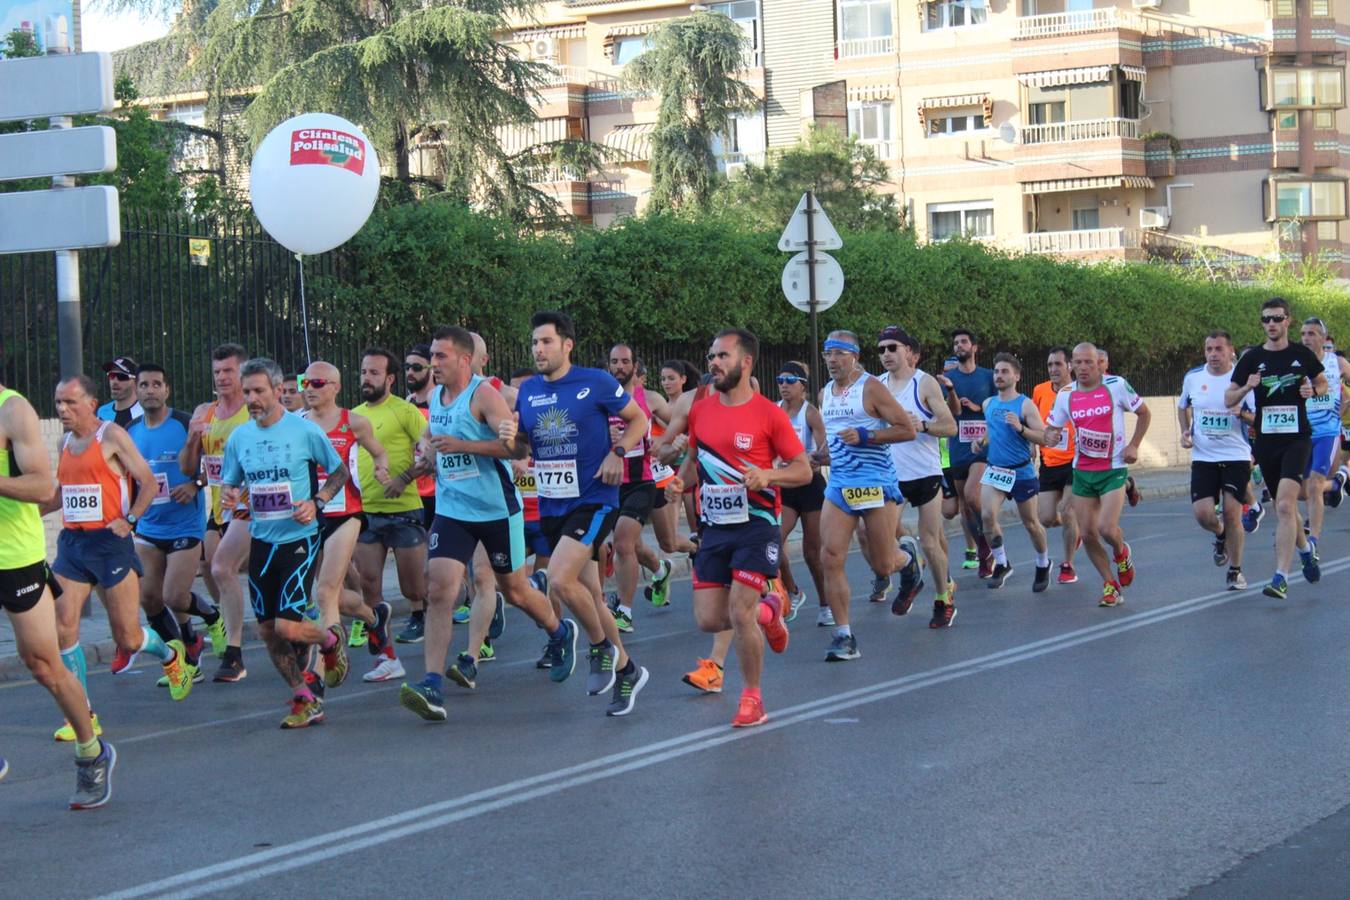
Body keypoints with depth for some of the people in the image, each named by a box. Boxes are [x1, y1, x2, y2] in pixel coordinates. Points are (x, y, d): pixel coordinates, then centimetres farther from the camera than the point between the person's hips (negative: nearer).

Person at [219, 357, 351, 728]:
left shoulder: (305, 430, -8)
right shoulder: (239, 437, 4)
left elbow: (339, 471, 4)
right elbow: (230, 482, 16)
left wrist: (317, 502, -12)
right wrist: (230, 494, -8)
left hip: (299, 538, -5)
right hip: (261, 541, 5)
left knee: (287, 627, -15)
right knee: (267, 630, 6)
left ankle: (331, 640, 18)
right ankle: (304, 700, 20)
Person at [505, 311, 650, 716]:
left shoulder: (596, 383, -7)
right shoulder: (527, 391, 7)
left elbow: (638, 419, 3)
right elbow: (522, 448, 17)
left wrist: (617, 453, -13)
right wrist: (512, 439, -6)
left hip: (593, 500, -6)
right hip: (552, 506, 6)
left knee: (560, 579, -23)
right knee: (589, 594, 10)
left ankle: (602, 646, 0)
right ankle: (626, 671, 25)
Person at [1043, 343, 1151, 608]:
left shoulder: (1116, 386, -8)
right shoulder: (1065, 395, 1)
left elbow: (1144, 413, 4)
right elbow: (1051, 428, 9)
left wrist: (1133, 446, -5)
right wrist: (1050, 436, -15)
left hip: (1113, 469, -4)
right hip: (1082, 472, 4)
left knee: (1106, 528, -18)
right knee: (1087, 534, 1)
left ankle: (1121, 552, 18)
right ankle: (1111, 584, 18)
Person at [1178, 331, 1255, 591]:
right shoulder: (1193, 378, 3)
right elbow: (1183, 406, 22)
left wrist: (1242, 413, -27)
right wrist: (1185, 432, 6)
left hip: (1236, 456, -2)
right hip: (1203, 457, 2)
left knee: (1232, 513, -7)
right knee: (1203, 514, -9)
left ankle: (1235, 570, 12)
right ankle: (1221, 536, 29)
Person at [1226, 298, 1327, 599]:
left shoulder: (1302, 354, 2)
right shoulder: (1252, 359, 3)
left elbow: (1323, 383, 18)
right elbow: (1228, 400, 4)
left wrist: (1313, 391, -5)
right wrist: (1247, 387, -16)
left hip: (1297, 438, -3)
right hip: (1266, 441, 3)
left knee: (1285, 506, -19)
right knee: (1285, 507, 15)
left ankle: (1281, 579, -21)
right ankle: (1306, 549, 45)